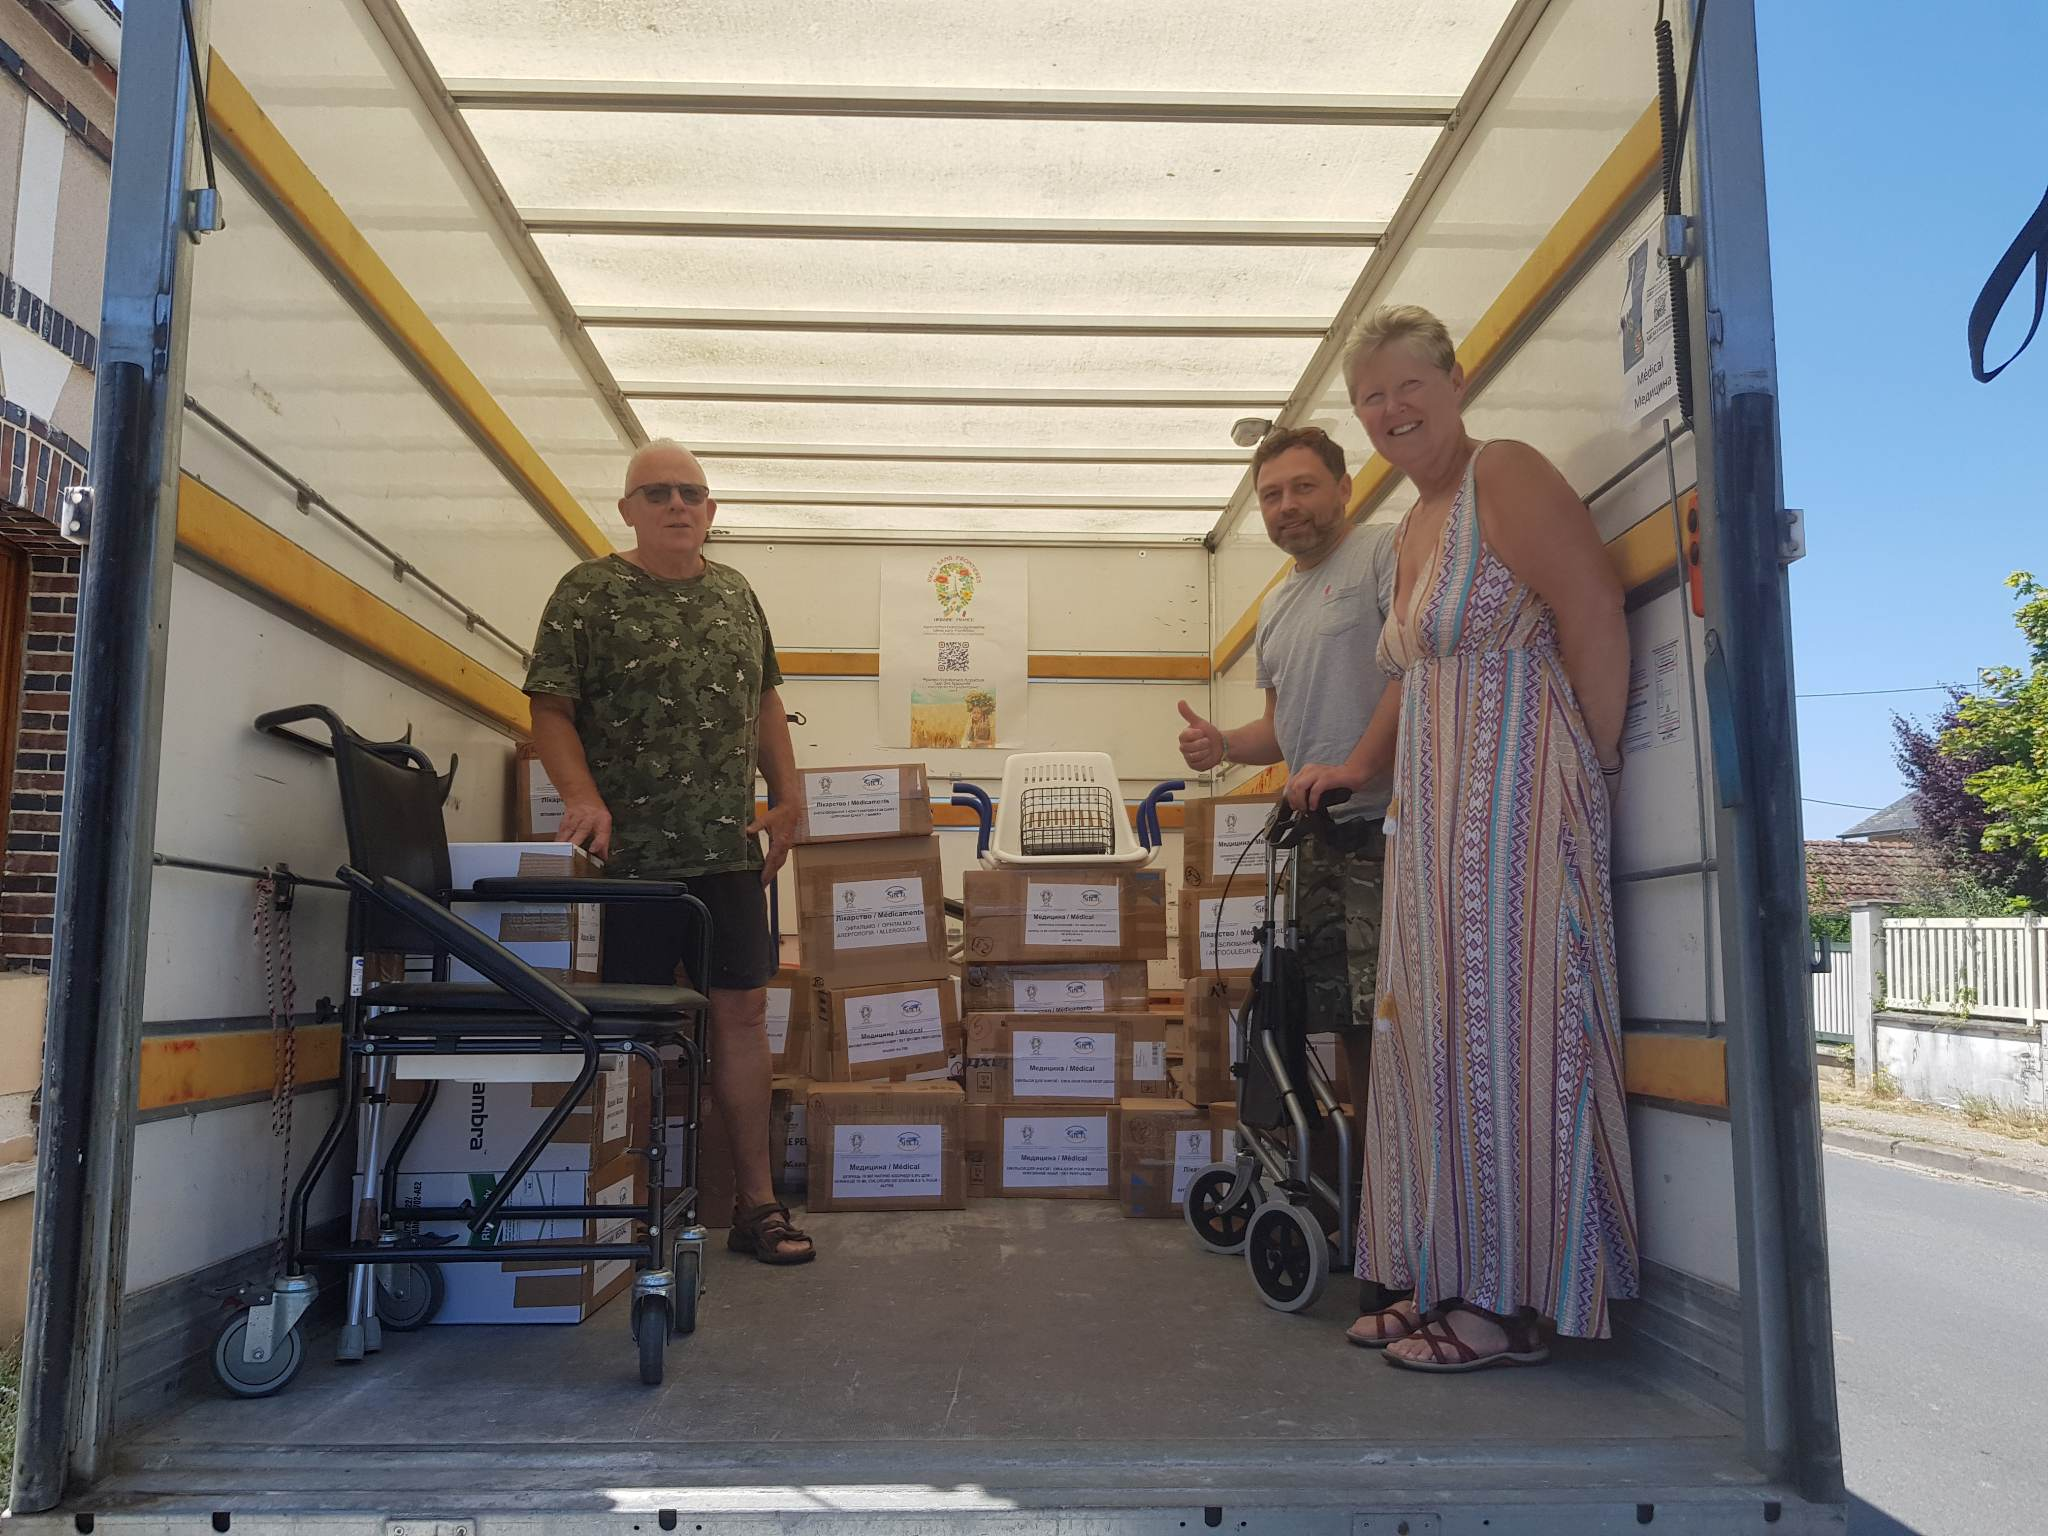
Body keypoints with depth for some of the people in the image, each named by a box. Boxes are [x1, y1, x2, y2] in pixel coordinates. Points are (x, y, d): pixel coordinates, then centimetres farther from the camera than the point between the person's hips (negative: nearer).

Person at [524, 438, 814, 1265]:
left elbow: (765, 702, 18)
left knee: (742, 1012, 6)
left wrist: (785, 797, 10)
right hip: (631, 853, -4)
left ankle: (756, 1202, 15)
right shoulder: (588, 593, -1)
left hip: (730, 852, 5)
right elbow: (550, 708, -6)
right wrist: (582, 796, -21)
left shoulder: (735, 593, 14)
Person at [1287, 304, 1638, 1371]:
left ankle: (1517, 1303, 6)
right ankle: (1452, 1283, 20)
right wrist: (1357, 766, 15)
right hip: (1436, 818, 10)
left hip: (1515, 798, -10)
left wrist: (1596, 765, -14)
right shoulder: (1414, 528, 22)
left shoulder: (1505, 477, -6)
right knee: (1441, 1035, 10)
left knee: (1504, 1029, -6)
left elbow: (1595, 614, -15)